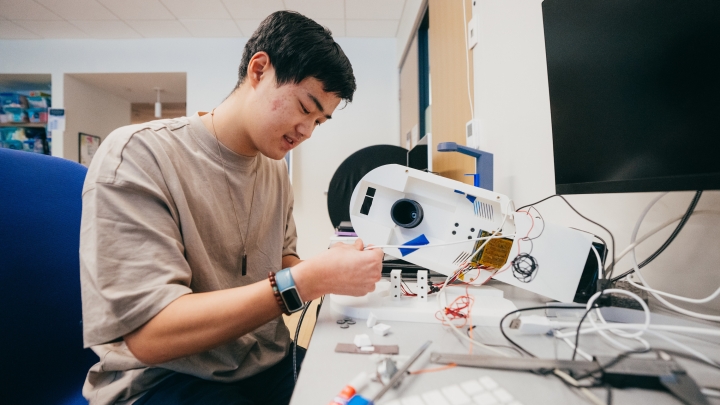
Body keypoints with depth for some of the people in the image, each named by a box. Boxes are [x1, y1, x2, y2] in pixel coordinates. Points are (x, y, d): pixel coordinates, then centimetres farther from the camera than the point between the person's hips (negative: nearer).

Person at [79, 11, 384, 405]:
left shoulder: (275, 168, 4)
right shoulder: (137, 154, -15)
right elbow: (148, 335, -22)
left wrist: (328, 270, -9)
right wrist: (307, 280, -28)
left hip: (269, 363, 6)